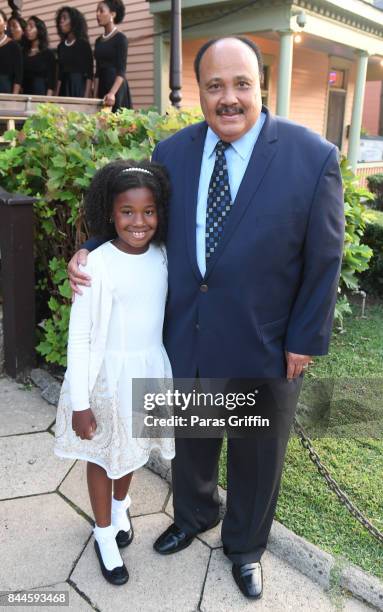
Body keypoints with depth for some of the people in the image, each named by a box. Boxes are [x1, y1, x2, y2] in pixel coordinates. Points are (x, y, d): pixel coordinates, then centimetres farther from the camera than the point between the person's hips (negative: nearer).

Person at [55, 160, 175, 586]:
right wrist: (80, 402, -15)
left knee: (132, 447, 25)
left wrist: (169, 368, 12)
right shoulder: (98, 264, -21)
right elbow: (79, 337, -17)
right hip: (109, 374, -4)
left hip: (151, 368, 5)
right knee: (103, 454, 16)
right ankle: (104, 533, 40)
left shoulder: (161, 255, -6)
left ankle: (120, 506, 53)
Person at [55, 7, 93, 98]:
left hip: (79, 87, -5)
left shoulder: (83, 44, -1)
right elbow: (60, 74, 15)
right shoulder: (61, 46, 14)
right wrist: (56, 96, 6)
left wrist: (86, 96, -17)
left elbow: (89, 73, -7)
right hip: (64, 88, 5)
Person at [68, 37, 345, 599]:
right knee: (189, 444, 25)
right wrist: (92, 252, -10)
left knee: (256, 457, 19)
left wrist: (306, 341, -8)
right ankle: (193, 516, 56)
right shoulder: (172, 153, -3)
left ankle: (246, 545, 48)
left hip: (262, 349, -3)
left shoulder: (313, 157, -14)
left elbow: (324, 260, -10)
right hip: (184, 341, 3)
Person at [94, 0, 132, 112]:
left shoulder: (120, 38, -5)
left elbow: (121, 70, -15)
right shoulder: (98, 41, 15)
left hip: (116, 87, -7)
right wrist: (95, 95, 5)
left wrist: (112, 93, -29)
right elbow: (98, 71, 14)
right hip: (102, 87, 7)